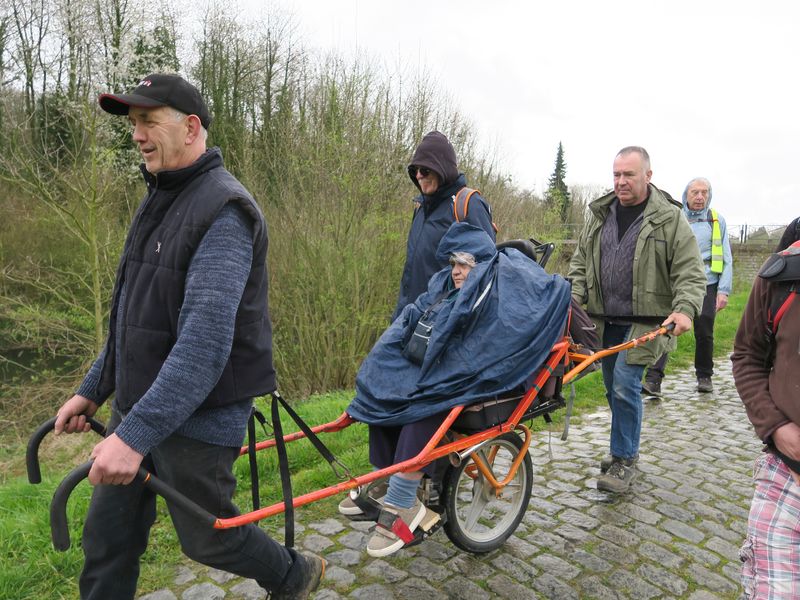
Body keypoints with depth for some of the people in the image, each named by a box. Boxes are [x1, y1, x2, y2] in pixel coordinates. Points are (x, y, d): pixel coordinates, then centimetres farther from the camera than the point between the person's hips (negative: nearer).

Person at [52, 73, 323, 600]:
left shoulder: (224, 210, -20)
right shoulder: (161, 200, 12)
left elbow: (206, 341, -29)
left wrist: (137, 433, -31)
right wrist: (93, 389, 17)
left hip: (200, 415, -8)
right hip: (136, 406, 9)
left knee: (207, 536, 10)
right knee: (108, 534, 15)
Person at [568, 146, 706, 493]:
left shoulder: (669, 220, -5)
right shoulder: (599, 215, 9)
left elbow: (690, 273, -7)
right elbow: (580, 262, 13)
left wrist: (684, 309, -23)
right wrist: (573, 296, -1)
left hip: (645, 322, -5)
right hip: (606, 321, 5)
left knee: (625, 385, -13)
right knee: (613, 387, 14)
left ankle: (624, 461, 4)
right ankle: (625, 450, 34)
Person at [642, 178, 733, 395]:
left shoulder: (717, 221, 8)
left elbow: (726, 260, 7)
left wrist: (724, 290, -2)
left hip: (706, 287, 0)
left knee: (704, 334, 8)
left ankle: (704, 376, 29)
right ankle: (653, 380, -14)